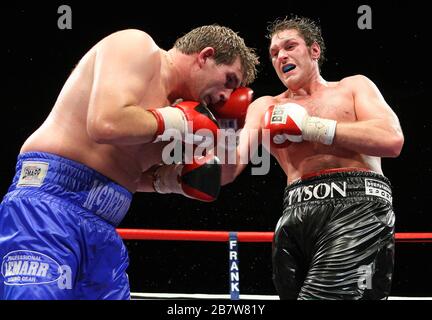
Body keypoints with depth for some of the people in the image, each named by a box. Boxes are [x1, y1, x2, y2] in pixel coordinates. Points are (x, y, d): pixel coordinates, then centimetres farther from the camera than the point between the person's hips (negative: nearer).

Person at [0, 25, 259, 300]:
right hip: (49, 203, -9)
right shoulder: (138, 46, -4)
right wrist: (180, 121, -7)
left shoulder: (171, 106, 21)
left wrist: (174, 180, 11)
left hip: (102, 230, 10)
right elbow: (106, 124, -21)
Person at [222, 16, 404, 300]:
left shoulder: (353, 86, 18)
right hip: (297, 214, 4)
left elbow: (392, 140, -1)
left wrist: (309, 126, -2)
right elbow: (228, 170, 11)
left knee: (322, 294, -22)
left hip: (358, 204, -4)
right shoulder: (266, 107, 23)